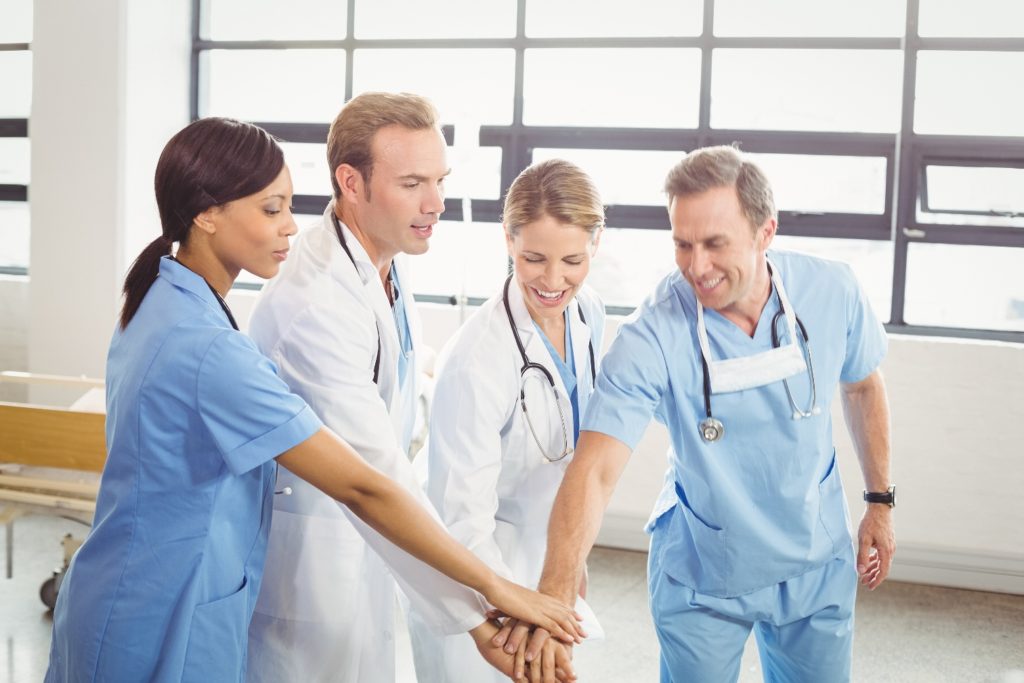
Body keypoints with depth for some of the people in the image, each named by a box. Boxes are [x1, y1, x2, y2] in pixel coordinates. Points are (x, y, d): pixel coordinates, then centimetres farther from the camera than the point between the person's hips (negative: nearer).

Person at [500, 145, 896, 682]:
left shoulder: (832, 292, -16)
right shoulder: (650, 339, -28)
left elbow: (863, 387, 4)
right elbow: (596, 468, -35)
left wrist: (880, 500, 9)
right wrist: (556, 589, -49)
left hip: (816, 562, 3)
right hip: (700, 575, -3)